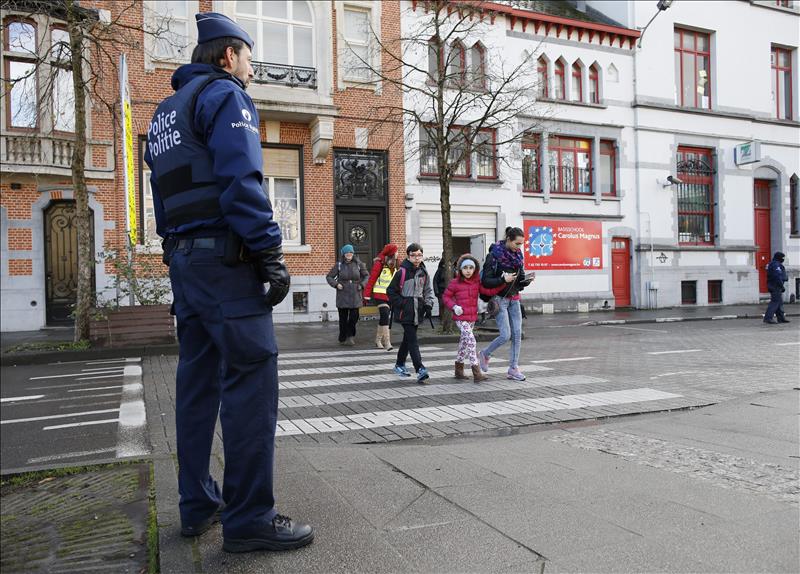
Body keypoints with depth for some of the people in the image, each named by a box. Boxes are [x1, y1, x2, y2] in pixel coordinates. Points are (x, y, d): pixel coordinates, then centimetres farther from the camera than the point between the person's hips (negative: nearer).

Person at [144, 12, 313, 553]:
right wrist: (271, 255, -18)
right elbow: (241, 179, -16)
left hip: (183, 258, 9)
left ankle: (199, 505, 18)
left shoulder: (166, 111, 25)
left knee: (199, 378, 11)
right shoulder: (225, 95, -2)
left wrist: (179, 253, 21)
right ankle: (251, 518, -7)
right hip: (225, 256, -9)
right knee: (251, 376, -9)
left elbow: (165, 197, 21)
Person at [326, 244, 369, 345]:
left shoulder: (358, 264, 3)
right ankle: (342, 339, 15)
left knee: (354, 317, -4)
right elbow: (329, 277, 6)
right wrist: (336, 284, -8)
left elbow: (366, 275, 15)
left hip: (355, 295, 1)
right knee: (343, 318, 3)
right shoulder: (339, 265, -1)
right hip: (342, 296, -1)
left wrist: (362, 285, 0)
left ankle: (350, 336, 15)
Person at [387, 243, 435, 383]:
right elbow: (391, 291, -3)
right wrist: (401, 304, -11)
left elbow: (428, 291, 16)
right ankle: (420, 370, -16)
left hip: (417, 312, 6)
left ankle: (399, 364, 34)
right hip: (405, 312, -6)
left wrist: (428, 305, 2)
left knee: (408, 339, 18)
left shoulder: (424, 273, 7)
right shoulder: (402, 272, -9)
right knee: (412, 340, -12)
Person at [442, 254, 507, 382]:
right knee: (471, 342, -16)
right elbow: (446, 296, 4)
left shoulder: (477, 282, 5)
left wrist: (503, 283, -18)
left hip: (472, 318, 6)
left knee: (464, 343, 16)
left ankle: (458, 370, 31)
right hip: (461, 318, -6)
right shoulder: (455, 283, -5)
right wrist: (454, 307, -12)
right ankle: (477, 373, -17)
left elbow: (489, 291, -6)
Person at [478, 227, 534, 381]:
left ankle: (513, 369, 10)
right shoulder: (494, 255, -12)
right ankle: (484, 355, 15)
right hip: (499, 299, -6)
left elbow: (520, 280, 15)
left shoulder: (517, 255, 8)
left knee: (517, 334, 1)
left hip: (514, 299, 6)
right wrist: (503, 279, -25)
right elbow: (486, 281, -13)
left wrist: (527, 280, -7)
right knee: (506, 335, -11)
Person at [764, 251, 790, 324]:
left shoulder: (771, 264, 17)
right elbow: (778, 277, -22)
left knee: (780, 302, 14)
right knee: (775, 301, -11)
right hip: (776, 286, -11)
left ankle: (781, 317, 20)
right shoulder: (776, 265, -16)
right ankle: (768, 318, -14)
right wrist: (782, 286, -19)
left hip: (772, 286, 11)